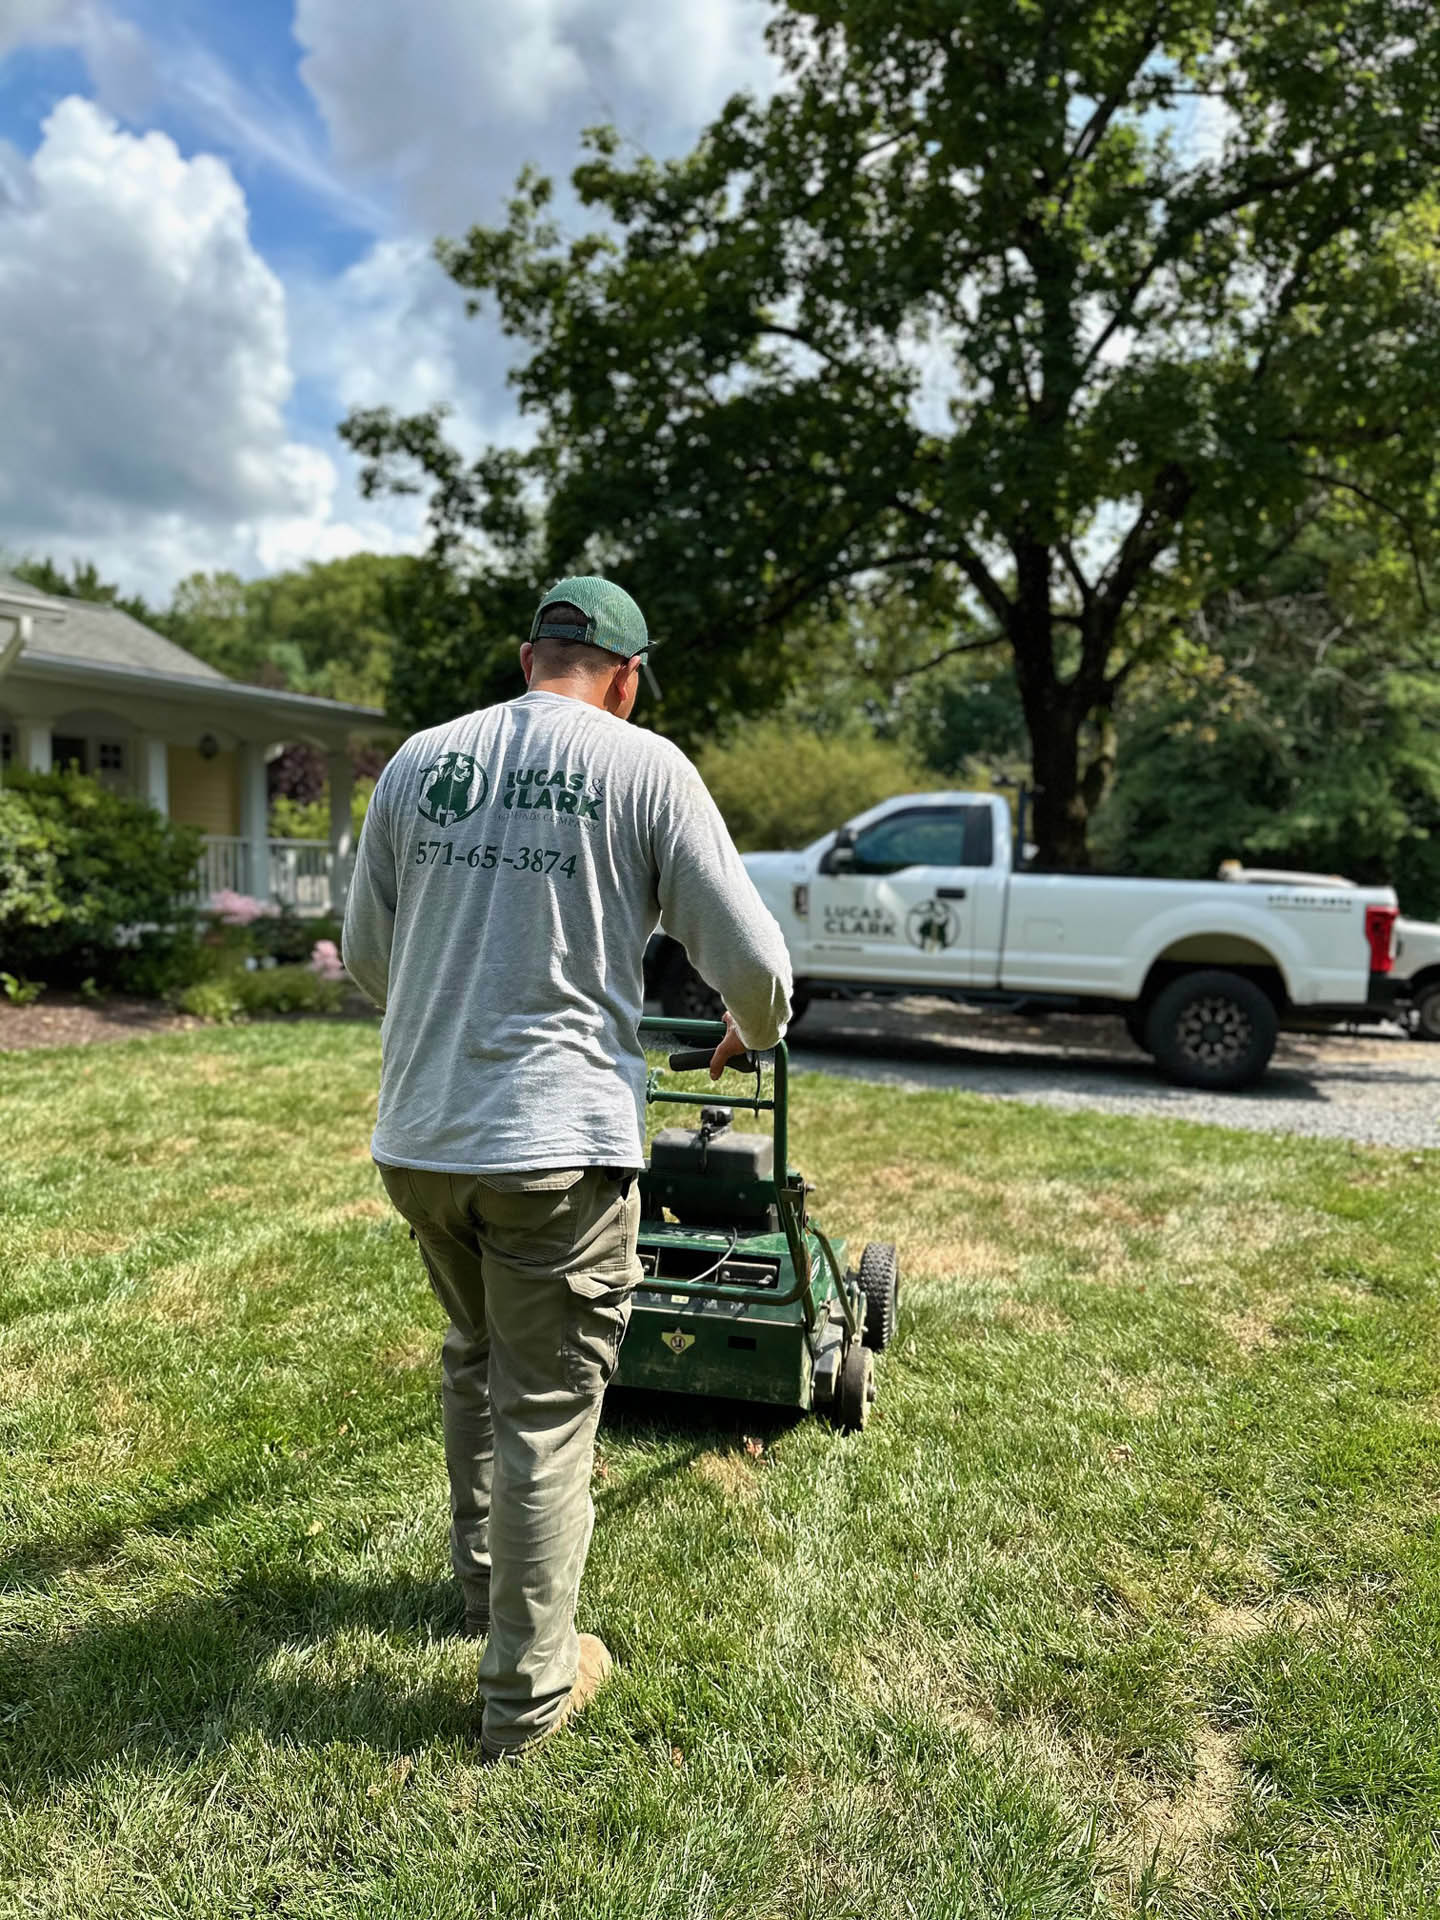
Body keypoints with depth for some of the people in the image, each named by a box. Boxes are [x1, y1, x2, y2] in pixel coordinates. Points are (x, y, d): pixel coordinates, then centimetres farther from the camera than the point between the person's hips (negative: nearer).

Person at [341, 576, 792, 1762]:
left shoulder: (419, 760, 7)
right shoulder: (646, 767, -5)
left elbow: (365, 954, 14)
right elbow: (751, 962, -4)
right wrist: (753, 1032, 18)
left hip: (417, 1138, 5)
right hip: (557, 1141, -5)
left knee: (475, 1363, 26)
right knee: (546, 1408, 9)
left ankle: (486, 1579, 45)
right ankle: (527, 1691, 23)